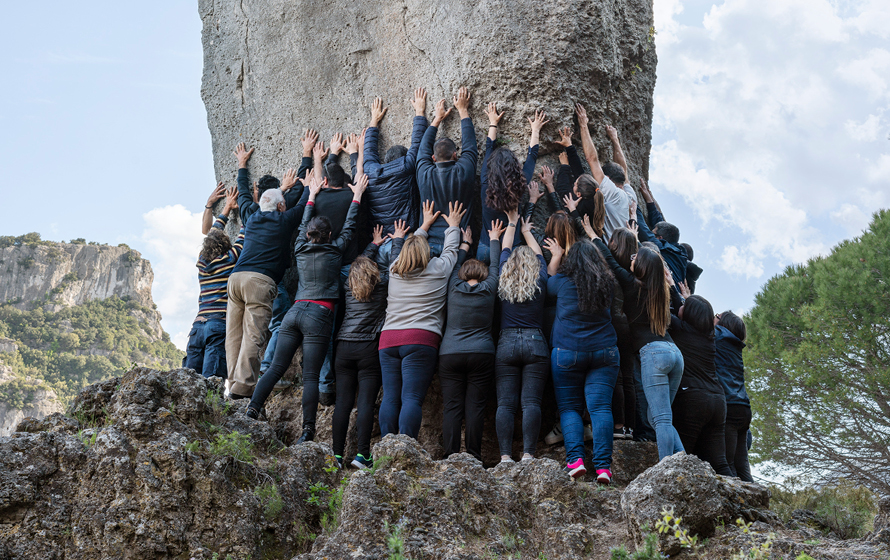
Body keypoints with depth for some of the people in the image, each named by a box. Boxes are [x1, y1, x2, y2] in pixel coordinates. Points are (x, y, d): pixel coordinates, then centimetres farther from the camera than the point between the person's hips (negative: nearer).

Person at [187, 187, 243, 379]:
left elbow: (212, 235, 32)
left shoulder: (201, 262, 16)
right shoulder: (230, 259, 1)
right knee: (212, 380, -14)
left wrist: (227, 208, 44)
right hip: (219, 324, -5)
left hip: (198, 325, 5)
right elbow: (243, 234, 14)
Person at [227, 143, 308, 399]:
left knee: (235, 334, 4)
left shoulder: (251, 216, 23)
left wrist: (242, 164, 57)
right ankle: (243, 385, -15)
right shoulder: (285, 220, 9)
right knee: (253, 335, -9)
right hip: (260, 281, -5)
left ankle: (234, 382, 3)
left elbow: (243, 194, 41)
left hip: (235, 278, 6)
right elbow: (306, 198, 18)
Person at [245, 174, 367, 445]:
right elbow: (349, 226, 18)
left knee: (276, 368, 4)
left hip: (295, 311, 4)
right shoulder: (335, 250, 5)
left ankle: (251, 412, -8)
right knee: (311, 375, -6)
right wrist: (357, 195, 28)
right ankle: (308, 431, -7)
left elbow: (304, 224, 32)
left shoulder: (301, 249, 15)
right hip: (319, 315, -4)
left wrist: (312, 195, 44)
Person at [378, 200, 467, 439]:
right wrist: (453, 226, 45)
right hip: (421, 340, -4)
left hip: (388, 339, 4)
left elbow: (409, 246, 36)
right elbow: (450, 249, 27)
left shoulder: (395, 270, 17)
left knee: (390, 398, 2)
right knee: (412, 398, -10)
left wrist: (424, 225, 51)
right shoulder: (439, 269, 7)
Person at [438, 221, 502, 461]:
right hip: (481, 355, -1)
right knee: (475, 406, -1)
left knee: (451, 407, 0)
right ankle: (474, 457, -2)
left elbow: (455, 264, 23)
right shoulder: (489, 289, 3)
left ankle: (451, 456, -4)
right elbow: (495, 265, 20)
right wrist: (494, 239, 36)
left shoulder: (454, 287, 4)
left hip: (449, 355, 1)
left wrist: (465, 243, 41)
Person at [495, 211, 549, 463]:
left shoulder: (503, 281, 7)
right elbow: (539, 255, 23)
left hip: (506, 345, 1)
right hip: (535, 344, -1)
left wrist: (512, 224, 37)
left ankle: (505, 455, -9)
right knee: (531, 402, -6)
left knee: (505, 403, -3)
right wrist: (527, 231, 38)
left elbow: (505, 251, 23)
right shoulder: (540, 282, 5)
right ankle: (528, 454, -13)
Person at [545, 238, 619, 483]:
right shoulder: (606, 283, 5)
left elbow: (546, 288, 20)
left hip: (567, 352, -2)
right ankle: (603, 465, -11)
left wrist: (556, 258, 29)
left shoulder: (563, 281, -2)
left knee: (569, 408, 5)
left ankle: (575, 458, -11)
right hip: (605, 352, 2)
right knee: (600, 407, -3)